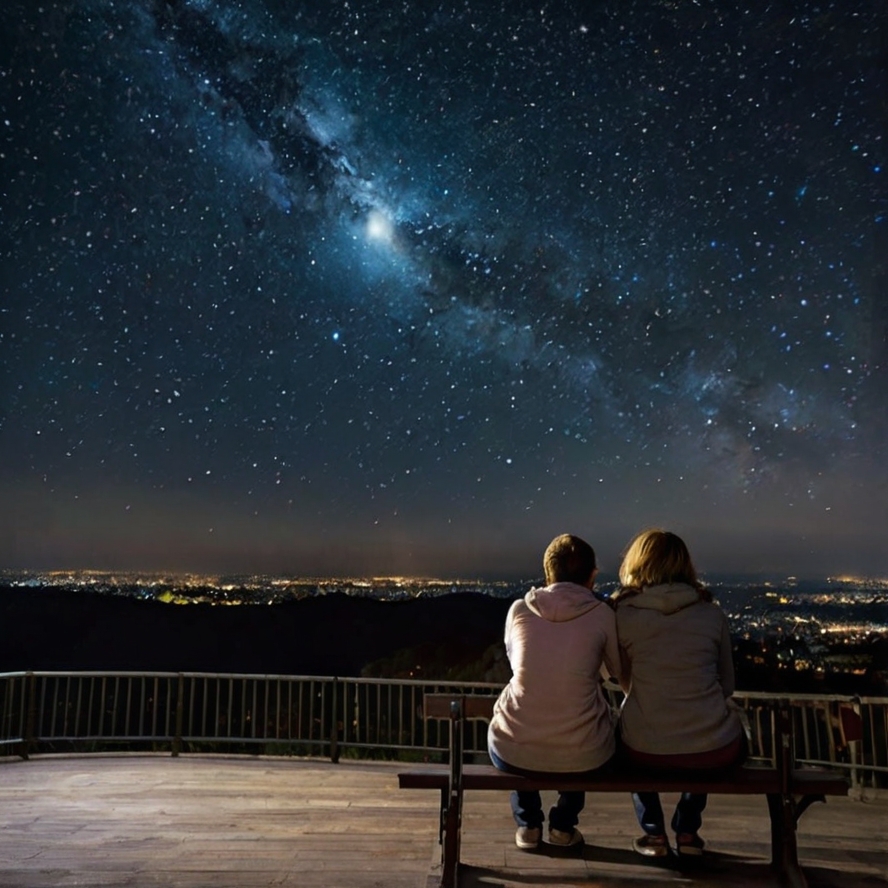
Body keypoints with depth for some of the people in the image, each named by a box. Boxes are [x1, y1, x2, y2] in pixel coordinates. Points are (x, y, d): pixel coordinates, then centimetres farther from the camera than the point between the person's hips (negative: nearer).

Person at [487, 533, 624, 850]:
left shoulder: (518, 609, -1)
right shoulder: (601, 614, -5)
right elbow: (619, 671, 10)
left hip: (513, 753, 1)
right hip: (583, 757, 0)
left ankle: (528, 824, 32)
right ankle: (564, 824, 31)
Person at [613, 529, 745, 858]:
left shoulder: (623, 612, -2)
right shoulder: (712, 613, 1)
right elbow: (727, 684, 12)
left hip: (645, 750, -1)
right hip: (714, 750, 1)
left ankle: (654, 834, 29)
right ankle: (687, 832, 33)